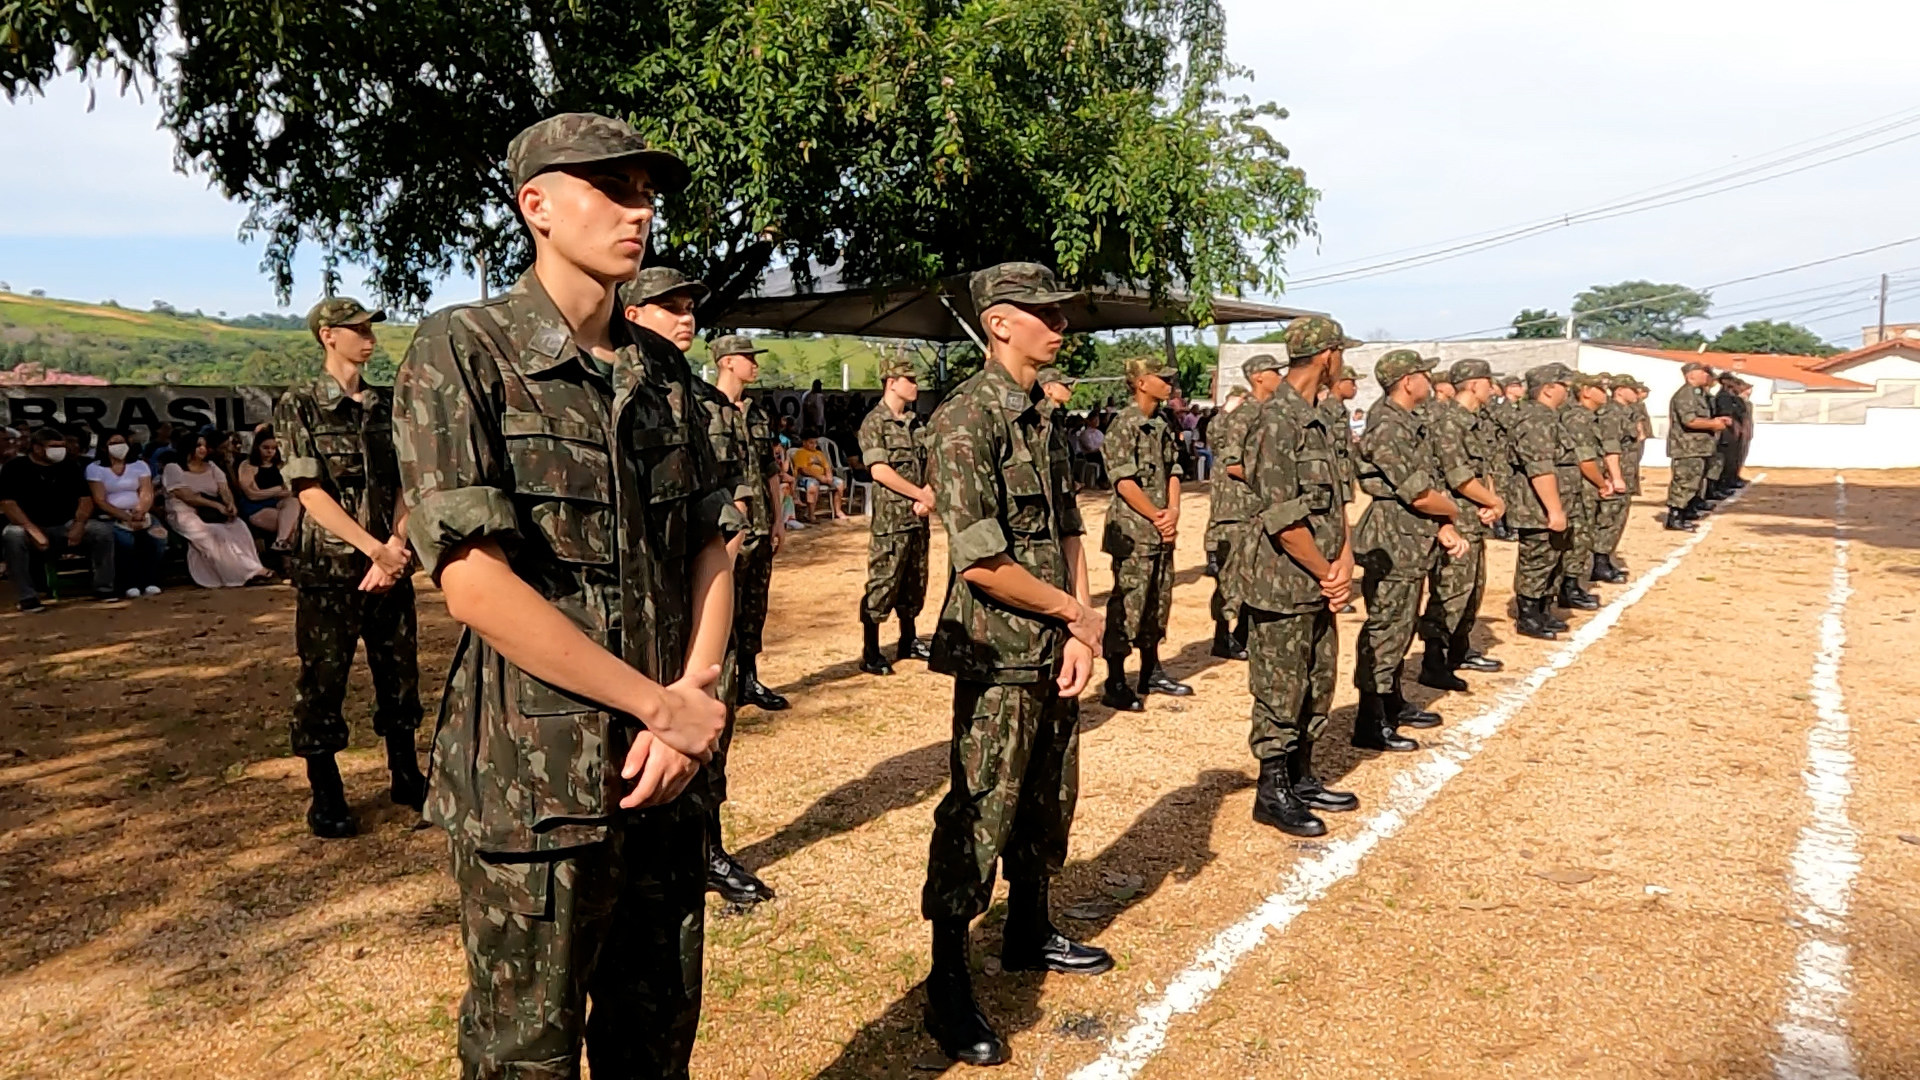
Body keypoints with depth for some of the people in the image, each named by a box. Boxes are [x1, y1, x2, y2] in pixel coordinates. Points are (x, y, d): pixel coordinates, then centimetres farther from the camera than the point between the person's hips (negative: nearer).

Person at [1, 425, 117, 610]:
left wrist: (78, 525, -16)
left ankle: (103, 588, -10)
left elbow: (85, 499, 4)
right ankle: (27, 597, -29)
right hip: (32, 528, -3)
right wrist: (33, 530, -27)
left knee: (103, 530, -20)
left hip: (66, 527, 3)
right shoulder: (15, 468, -5)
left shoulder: (70, 467, 6)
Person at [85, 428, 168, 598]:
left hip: (139, 515, 3)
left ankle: (151, 581, -20)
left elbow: (147, 494, 0)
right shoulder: (94, 468, 3)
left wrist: (140, 512, -22)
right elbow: (100, 501, -6)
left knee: (158, 535, -29)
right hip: (111, 517, -2)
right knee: (125, 541, -35)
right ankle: (129, 584, -22)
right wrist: (126, 517, -20)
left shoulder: (139, 465, 12)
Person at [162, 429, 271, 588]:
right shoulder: (173, 468, -2)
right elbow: (188, 497, -14)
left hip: (211, 513, 5)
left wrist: (231, 504, -20)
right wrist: (217, 505, -24)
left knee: (238, 527, -26)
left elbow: (224, 490, 4)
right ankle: (249, 571, -37)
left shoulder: (211, 467, 16)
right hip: (185, 514, -5)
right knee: (213, 534, -33)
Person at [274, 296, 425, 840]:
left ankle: (405, 777, 25)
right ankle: (325, 795, 16)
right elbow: (310, 491, -10)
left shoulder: (387, 404, 9)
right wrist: (374, 548, -16)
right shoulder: (299, 405, -3)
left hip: (392, 564, 4)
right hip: (329, 566, -4)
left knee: (400, 673, 11)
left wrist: (395, 547, -11)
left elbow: (405, 484, 5)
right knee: (321, 681, 3)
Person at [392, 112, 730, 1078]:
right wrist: (663, 704, -15)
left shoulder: (662, 373, 10)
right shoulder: (461, 355, -9)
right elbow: (475, 585, -18)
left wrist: (692, 698, -10)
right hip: (532, 789, -5)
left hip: (663, 775, 6)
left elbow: (710, 548, 8)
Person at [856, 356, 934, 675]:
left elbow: (929, 465, 13)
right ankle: (870, 654, 2)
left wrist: (927, 498, -6)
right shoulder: (874, 423, -8)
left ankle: (908, 642, 29)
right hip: (890, 517, -7)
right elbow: (879, 470, -16)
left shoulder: (916, 423, 14)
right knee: (882, 584, -5)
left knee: (914, 583, 15)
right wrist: (923, 494, -13)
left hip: (918, 517, 7)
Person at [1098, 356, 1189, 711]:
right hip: (1133, 532, -8)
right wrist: (1157, 517, -12)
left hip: (1161, 533, 8)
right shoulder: (1123, 425, -12)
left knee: (1158, 604, 16)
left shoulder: (1162, 425, 12)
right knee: (1126, 608, -4)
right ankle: (1115, 685, 4)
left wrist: (1173, 513, -5)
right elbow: (1124, 482, -17)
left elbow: (1172, 472, 12)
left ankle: (1151, 674, 29)